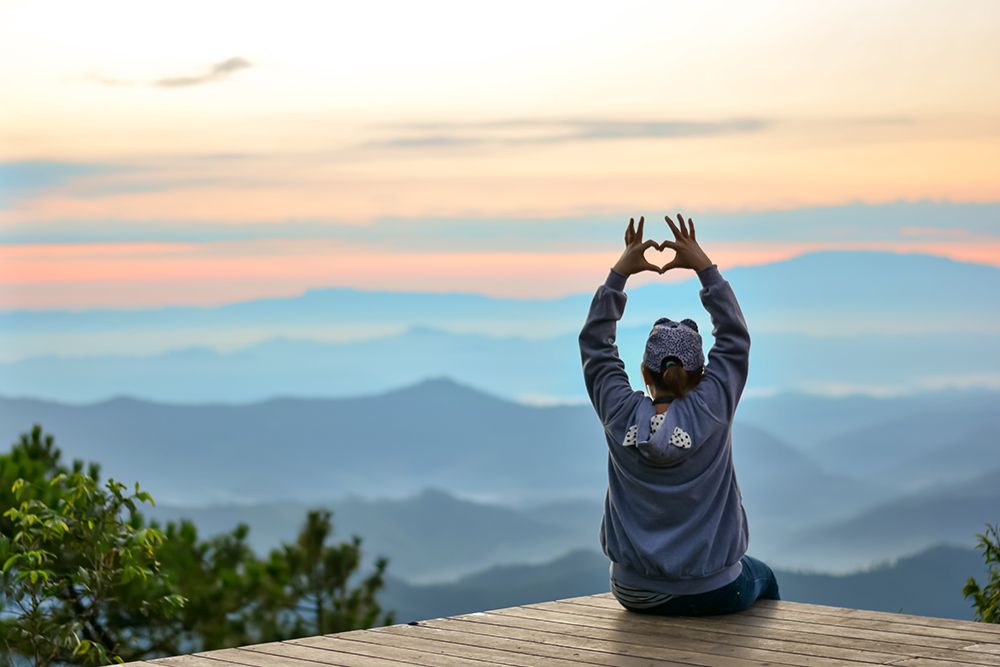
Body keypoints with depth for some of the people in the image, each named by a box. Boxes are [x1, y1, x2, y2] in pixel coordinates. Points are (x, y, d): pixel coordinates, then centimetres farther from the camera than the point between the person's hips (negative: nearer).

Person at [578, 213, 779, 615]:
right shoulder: (711, 412, -15)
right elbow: (734, 337, -4)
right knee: (762, 577, 34)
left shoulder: (621, 417, -10)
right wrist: (704, 267, -2)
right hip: (713, 594, -2)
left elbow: (595, 344, 3)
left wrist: (620, 272, 1)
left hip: (635, 593, 3)